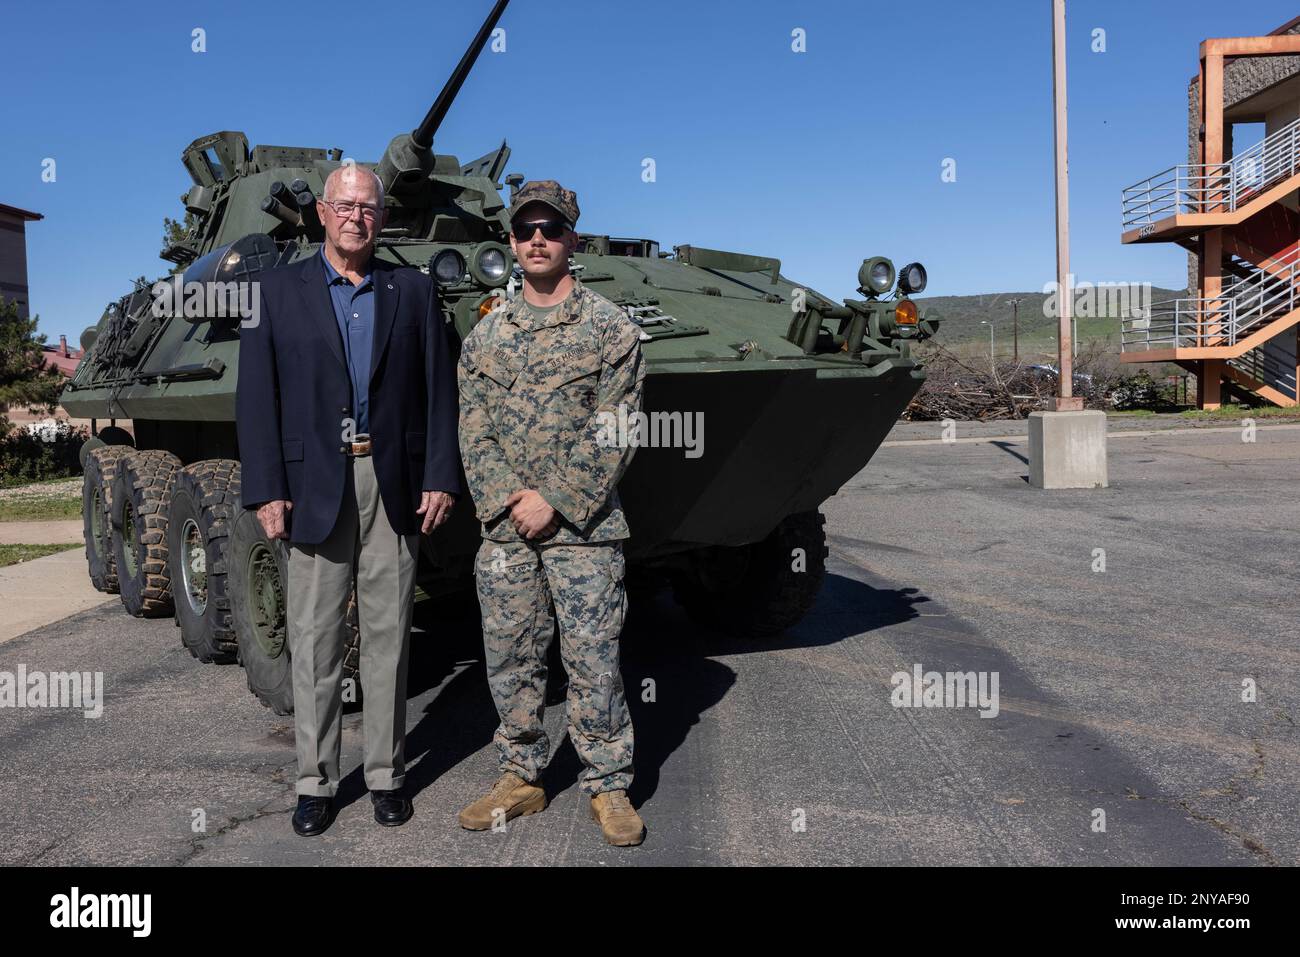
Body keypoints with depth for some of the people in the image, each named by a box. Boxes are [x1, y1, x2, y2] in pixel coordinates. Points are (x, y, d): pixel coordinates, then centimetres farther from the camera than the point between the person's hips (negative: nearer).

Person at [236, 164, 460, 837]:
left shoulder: (413, 291, 9)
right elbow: (257, 397, 1)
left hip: (394, 486, 1)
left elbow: (439, 391, 6)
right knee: (314, 641, 6)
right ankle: (316, 781, 18)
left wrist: (441, 478, -3)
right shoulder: (278, 290, 5)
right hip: (313, 487, -1)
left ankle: (385, 775, 20)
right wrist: (265, 491, -7)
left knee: (387, 637, 8)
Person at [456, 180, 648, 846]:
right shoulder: (485, 335, 10)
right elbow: (473, 431, 6)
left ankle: (608, 787, 17)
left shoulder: (609, 326, -2)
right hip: (502, 530, 4)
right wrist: (503, 500, -9)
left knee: (593, 660, 2)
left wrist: (554, 501, -13)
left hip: (583, 527, -4)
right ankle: (520, 778, 26)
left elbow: (614, 433, -7)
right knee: (509, 661, 11)